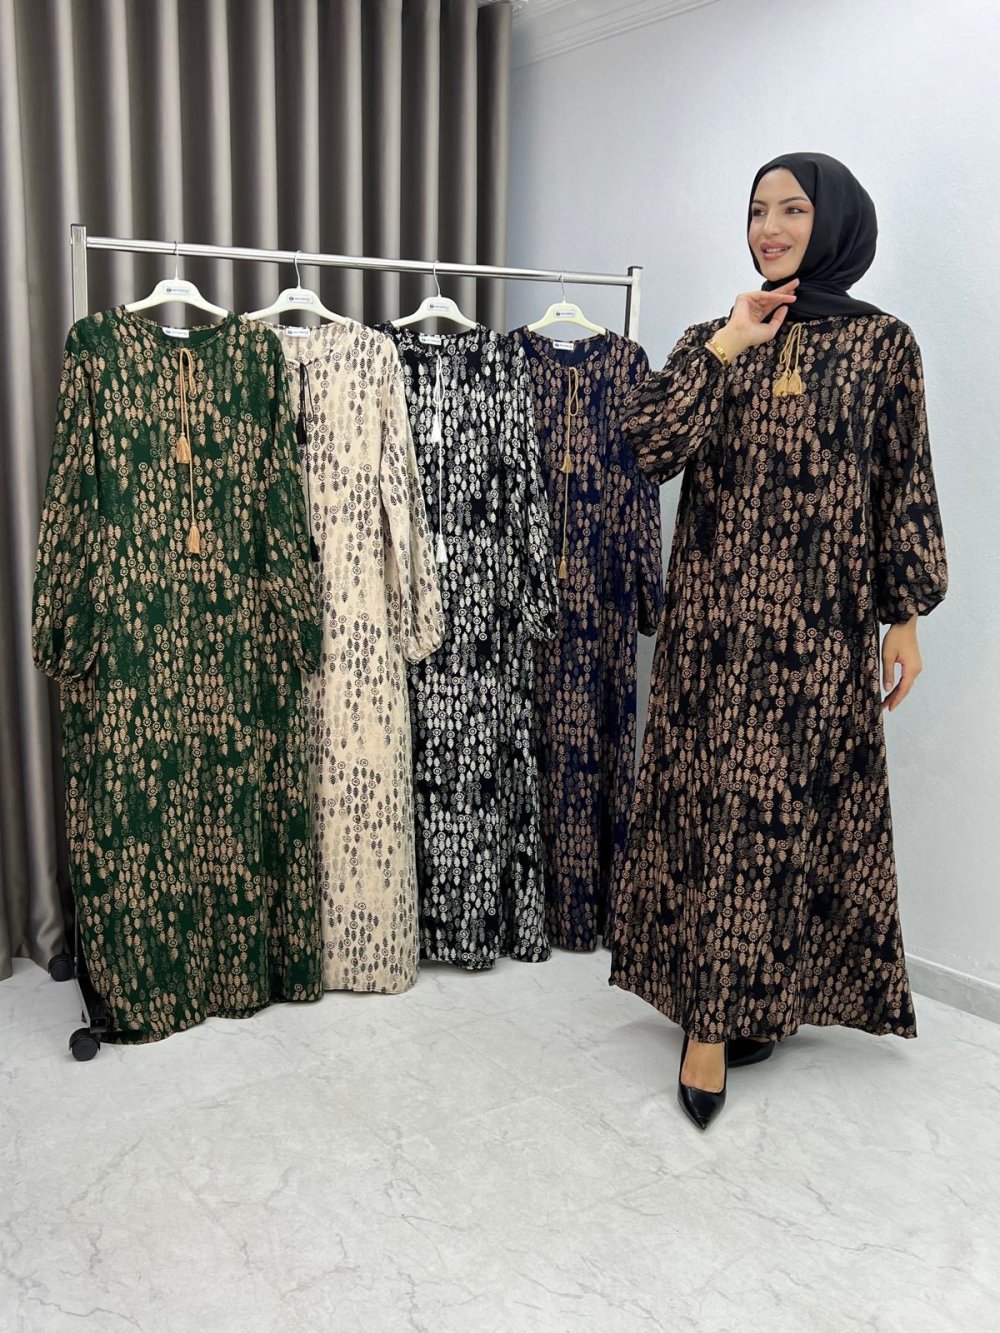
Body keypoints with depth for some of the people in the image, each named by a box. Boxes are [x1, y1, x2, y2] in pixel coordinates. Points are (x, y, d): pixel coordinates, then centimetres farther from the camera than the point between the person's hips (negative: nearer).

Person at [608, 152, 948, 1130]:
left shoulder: (881, 343, 3)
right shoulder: (713, 339, 8)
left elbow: (904, 488, 3)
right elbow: (649, 444, -7)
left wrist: (904, 614, 0)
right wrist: (727, 345, -10)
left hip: (819, 625, -2)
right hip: (715, 614, 2)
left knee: (791, 802, 3)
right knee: (711, 800, 4)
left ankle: (747, 1000, 19)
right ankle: (715, 1005, 18)